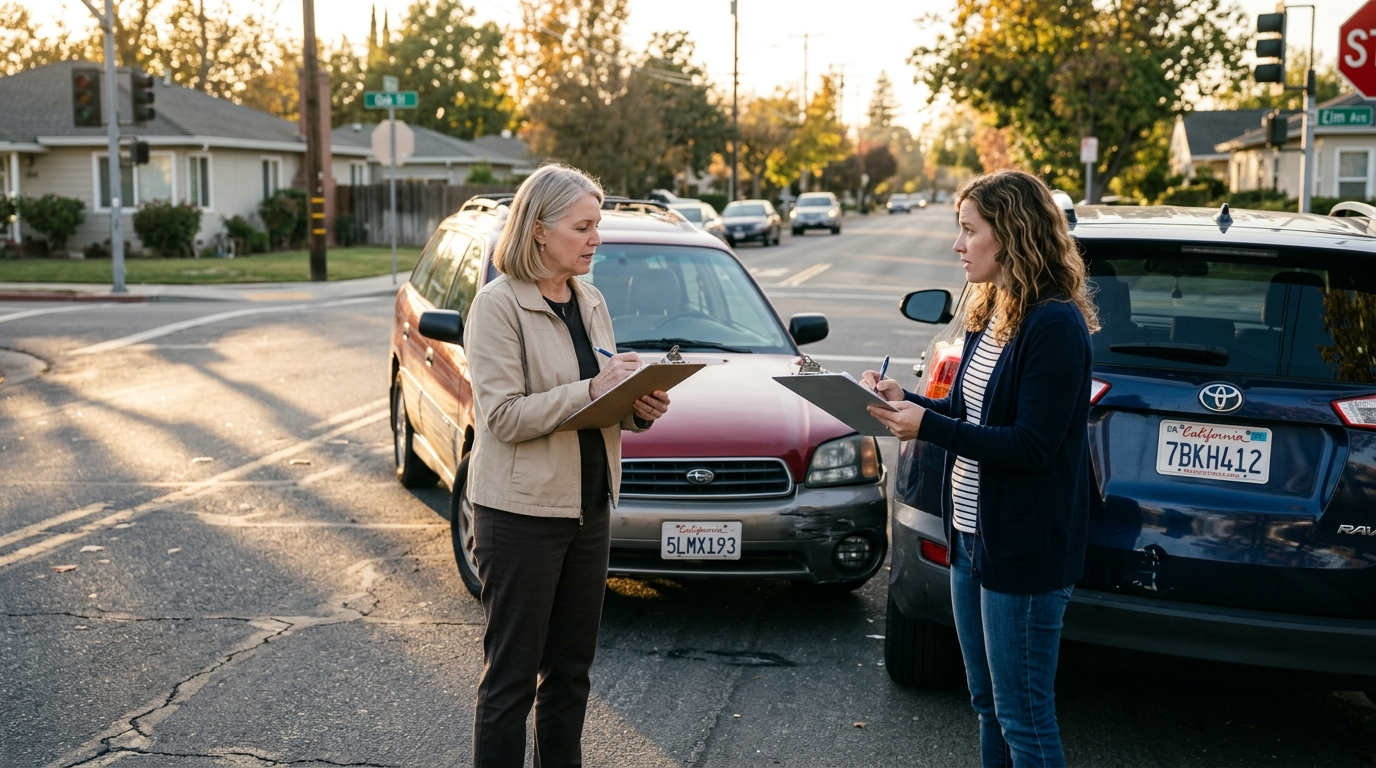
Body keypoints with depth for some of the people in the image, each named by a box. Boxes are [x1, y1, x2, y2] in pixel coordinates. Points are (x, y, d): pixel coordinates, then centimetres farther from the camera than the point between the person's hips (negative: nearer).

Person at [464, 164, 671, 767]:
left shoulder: (591, 303, 11)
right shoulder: (497, 305, -11)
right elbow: (504, 416, -19)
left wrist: (638, 407, -4)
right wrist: (592, 390, -25)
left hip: (589, 507, 7)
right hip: (521, 512, -7)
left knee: (571, 668, 16)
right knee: (512, 674, 2)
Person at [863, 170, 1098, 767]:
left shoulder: (1055, 325, -19)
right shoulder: (989, 315, 10)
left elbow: (1033, 445, -23)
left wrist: (928, 427, -24)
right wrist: (906, 402, 1)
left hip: (1024, 551, -9)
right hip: (971, 537, 9)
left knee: (1023, 720, 3)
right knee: (988, 705, 20)